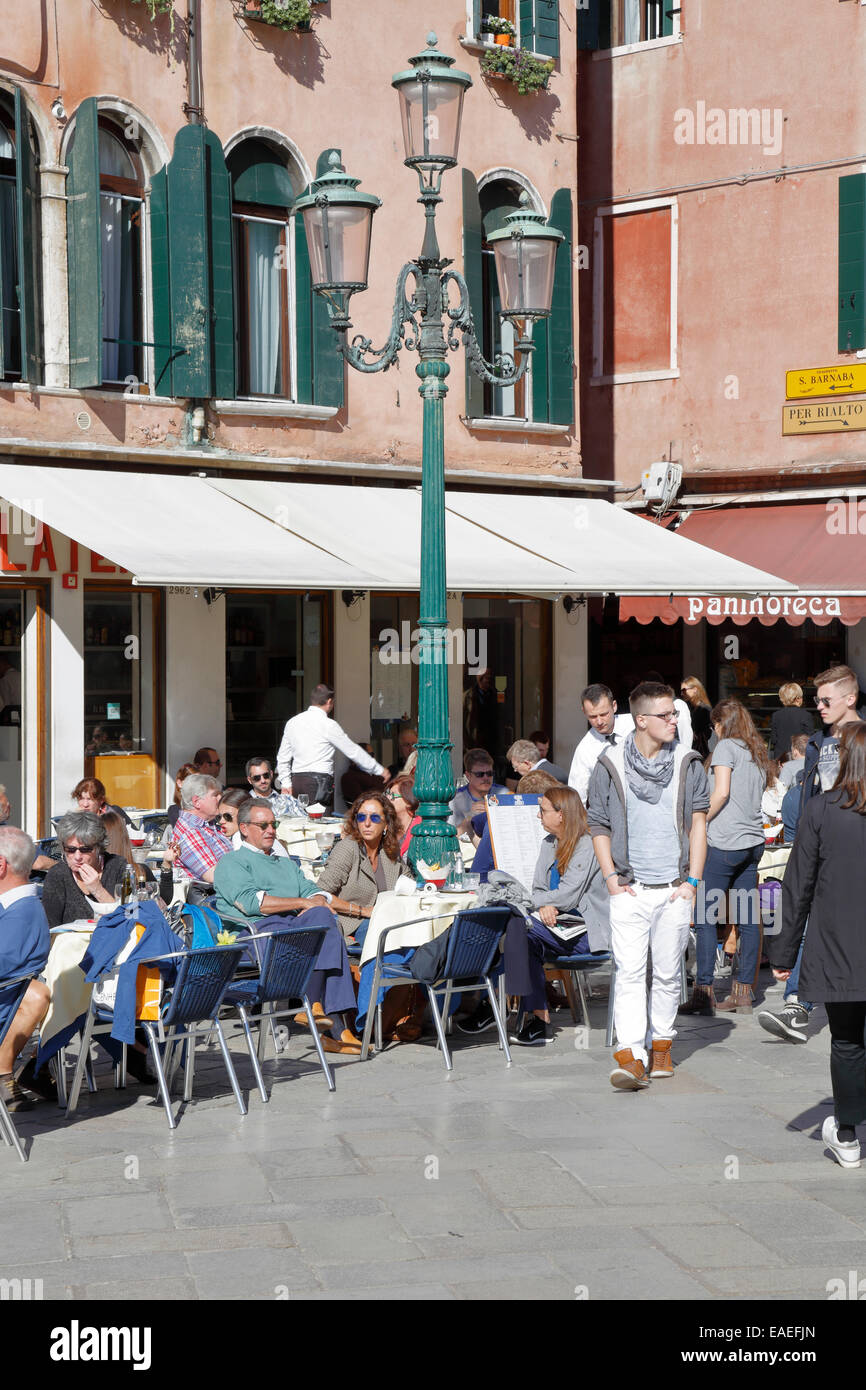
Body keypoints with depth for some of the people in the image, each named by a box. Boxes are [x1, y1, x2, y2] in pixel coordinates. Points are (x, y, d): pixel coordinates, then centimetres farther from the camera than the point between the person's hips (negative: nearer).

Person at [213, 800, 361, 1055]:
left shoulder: (287, 864, 35)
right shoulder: (231, 863, 13)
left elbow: (314, 892, 20)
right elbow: (250, 902, -6)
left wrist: (317, 903, -6)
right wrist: (303, 903, -8)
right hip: (255, 933, -6)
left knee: (322, 917, -30)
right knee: (324, 920, -30)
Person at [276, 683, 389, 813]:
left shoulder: (292, 722, 12)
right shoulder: (328, 725, -6)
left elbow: (283, 758, 15)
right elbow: (353, 751, -1)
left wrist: (286, 783, 21)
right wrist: (380, 770, 8)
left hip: (297, 779, 6)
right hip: (320, 782, -6)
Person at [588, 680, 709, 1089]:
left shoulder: (688, 764, 4)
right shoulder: (610, 766, 1)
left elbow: (698, 822, 6)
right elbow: (599, 826, 7)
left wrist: (692, 880, 0)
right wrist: (611, 878, -2)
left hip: (674, 889, 2)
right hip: (630, 888, -1)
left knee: (668, 973, 9)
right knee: (629, 973, -9)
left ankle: (661, 1044, 25)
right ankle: (630, 1056, -12)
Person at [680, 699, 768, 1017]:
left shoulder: (726, 746, -4)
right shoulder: (758, 752, 17)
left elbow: (721, 792, -15)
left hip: (724, 842, -8)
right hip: (753, 841, 8)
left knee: (705, 918, -4)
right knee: (748, 919, 6)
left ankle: (704, 991, -7)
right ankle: (743, 992, 8)